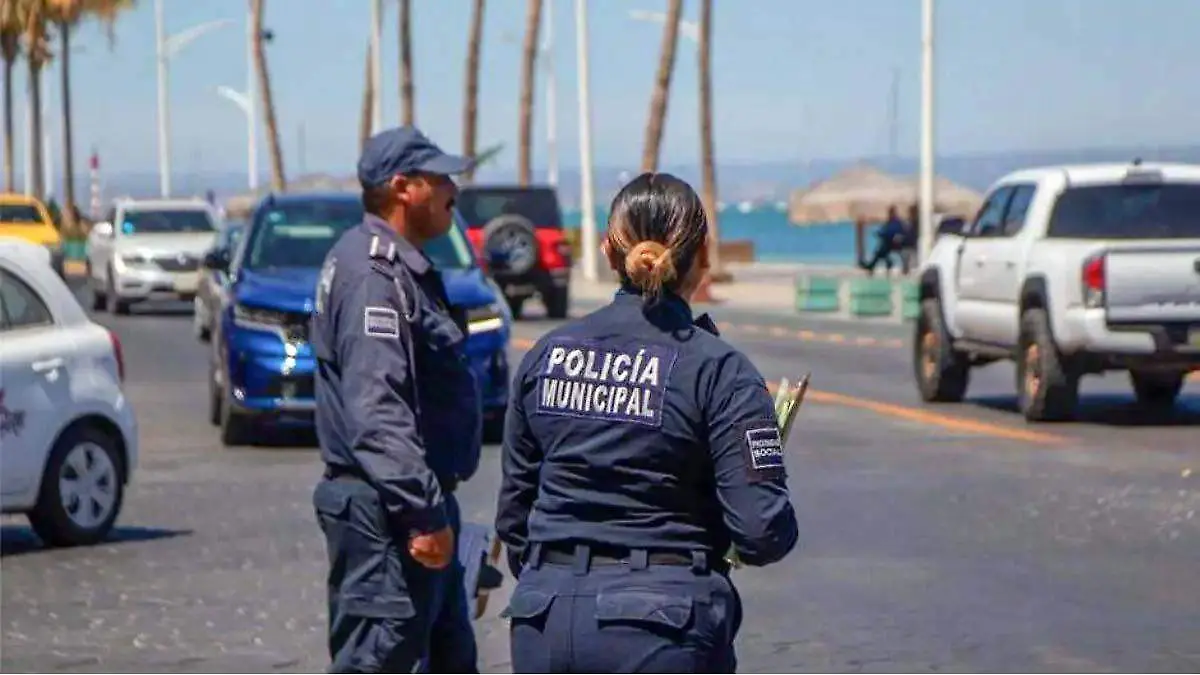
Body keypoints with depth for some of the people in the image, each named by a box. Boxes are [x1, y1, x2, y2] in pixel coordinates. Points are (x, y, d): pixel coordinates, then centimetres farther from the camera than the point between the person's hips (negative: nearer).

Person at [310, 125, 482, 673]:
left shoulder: (400, 267, 18)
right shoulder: (374, 273, -18)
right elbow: (378, 411, -26)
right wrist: (423, 513, -29)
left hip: (412, 505, 11)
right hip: (385, 511, -11)